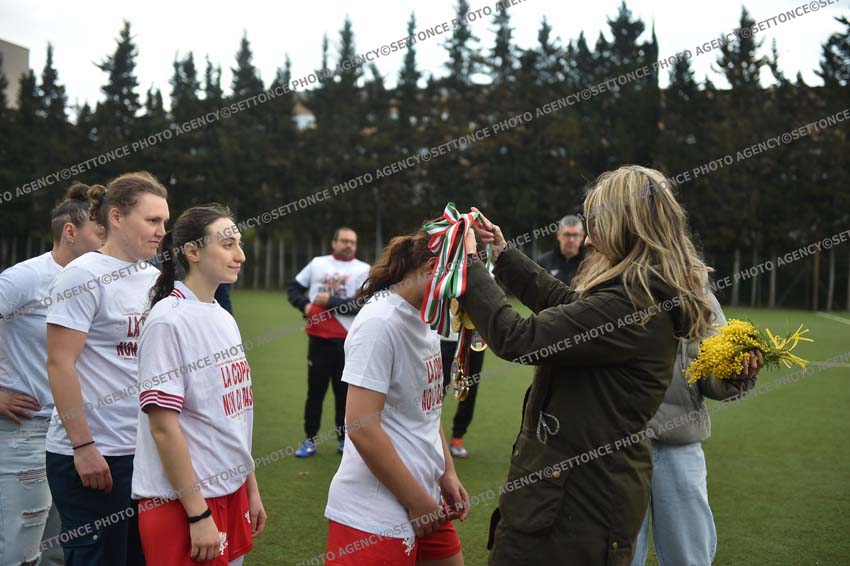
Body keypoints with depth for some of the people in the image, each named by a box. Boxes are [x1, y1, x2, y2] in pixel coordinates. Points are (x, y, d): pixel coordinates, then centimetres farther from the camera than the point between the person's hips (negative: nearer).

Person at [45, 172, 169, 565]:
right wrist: (83, 446, -17)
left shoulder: (153, 278, 11)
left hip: (146, 450, 7)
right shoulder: (84, 276, -10)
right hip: (91, 455, -7)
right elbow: (60, 364, -14)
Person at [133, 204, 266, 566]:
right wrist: (198, 514, -18)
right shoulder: (168, 321, -14)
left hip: (232, 492, 8)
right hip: (183, 501, -7)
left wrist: (251, 489, 15)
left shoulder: (225, 320, 9)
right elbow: (163, 426, -18)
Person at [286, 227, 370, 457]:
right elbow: (294, 288, 16)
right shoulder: (318, 263, 10)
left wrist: (329, 302, -14)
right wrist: (304, 305, -3)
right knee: (315, 390, 7)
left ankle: (344, 439, 18)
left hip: (346, 341, -2)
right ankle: (310, 440, 15)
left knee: (344, 391, 5)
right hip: (318, 338, 2)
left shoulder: (363, 270, 0)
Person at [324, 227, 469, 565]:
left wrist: (447, 474, 11)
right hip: (377, 514, -8)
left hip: (423, 496, 8)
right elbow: (362, 427, -23)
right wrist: (417, 501, -15)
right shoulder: (381, 322, -18)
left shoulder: (423, 318, 8)